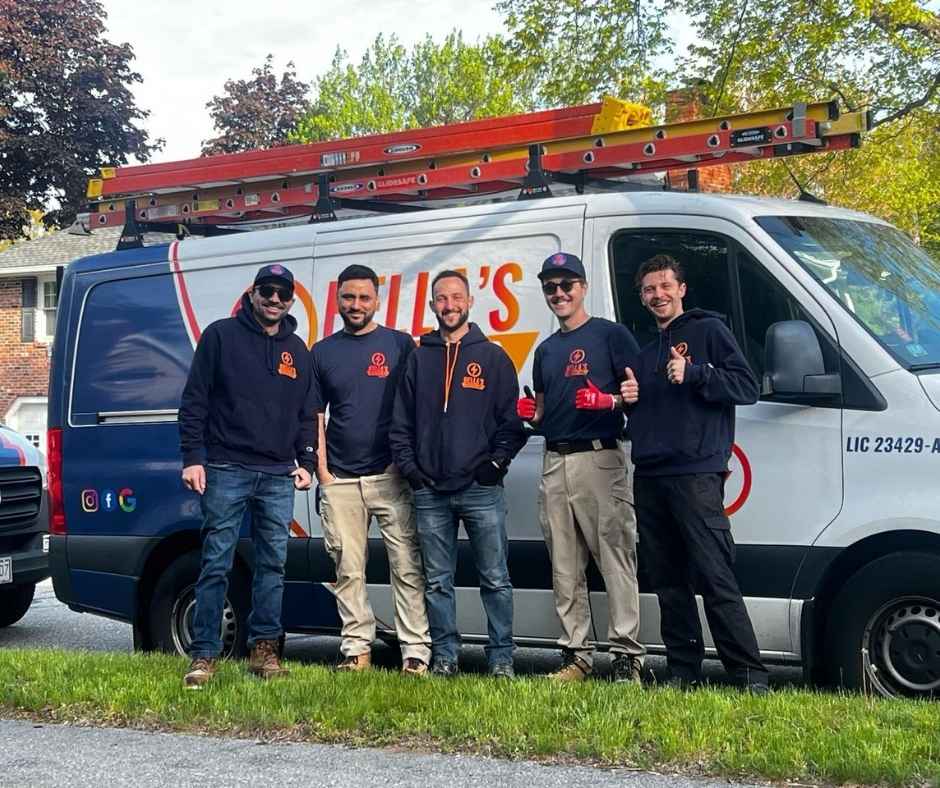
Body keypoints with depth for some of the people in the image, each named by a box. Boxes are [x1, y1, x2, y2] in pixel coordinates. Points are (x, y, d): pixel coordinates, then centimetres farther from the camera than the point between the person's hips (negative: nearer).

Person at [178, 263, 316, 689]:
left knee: (273, 565, 6)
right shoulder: (221, 335, 2)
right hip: (225, 471, -4)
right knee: (216, 564, -4)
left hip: (278, 477, 4)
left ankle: (264, 649, 15)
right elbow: (194, 401, -1)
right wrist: (193, 457, -8)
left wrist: (306, 461, 10)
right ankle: (204, 654, 1)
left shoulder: (298, 351, 15)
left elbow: (307, 414, 21)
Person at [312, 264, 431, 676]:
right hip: (340, 480, 3)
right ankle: (357, 648, 13)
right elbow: (315, 415, 13)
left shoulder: (400, 344, 6)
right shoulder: (323, 352, 13)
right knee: (348, 570, 5)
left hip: (391, 475, -3)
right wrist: (321, 469, 4)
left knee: (407, 567, -5)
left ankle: (416, 651, -2)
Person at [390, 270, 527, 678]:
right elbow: (400, 420, 13)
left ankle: (502, 659, 7)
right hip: (430, 491, 2)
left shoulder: (493, 356, 7)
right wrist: (408, 465, 2)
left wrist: (496, 462, -7)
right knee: (437, 581, 6)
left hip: (482, 488, -2)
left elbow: (513, 418, 4)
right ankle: (444, 657, 15)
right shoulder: (418, 358, 14)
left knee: (495, 579, 0)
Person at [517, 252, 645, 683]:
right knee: (564, 567, 7)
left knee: (616, 558, -8)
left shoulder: (612, 334, 2)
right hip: (554, 464, 7)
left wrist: (610, 401, -21)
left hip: (601, 459, -7)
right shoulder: (545, 350, 22)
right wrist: (529, 413, 5)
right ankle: (576, 653, 14)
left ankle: (627, 655, -7)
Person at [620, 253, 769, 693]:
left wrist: (693, 374, -16)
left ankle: (750, 676, -10)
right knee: (667, 581, 7)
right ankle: (683, 672, 14)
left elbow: (747, 387, -6)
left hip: (696, 475, -7)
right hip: (648, 477, 7)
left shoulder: (708, 330, 4)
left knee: (716, 578, -12)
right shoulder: (645, 351, 24)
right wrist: (629, 399, 8)